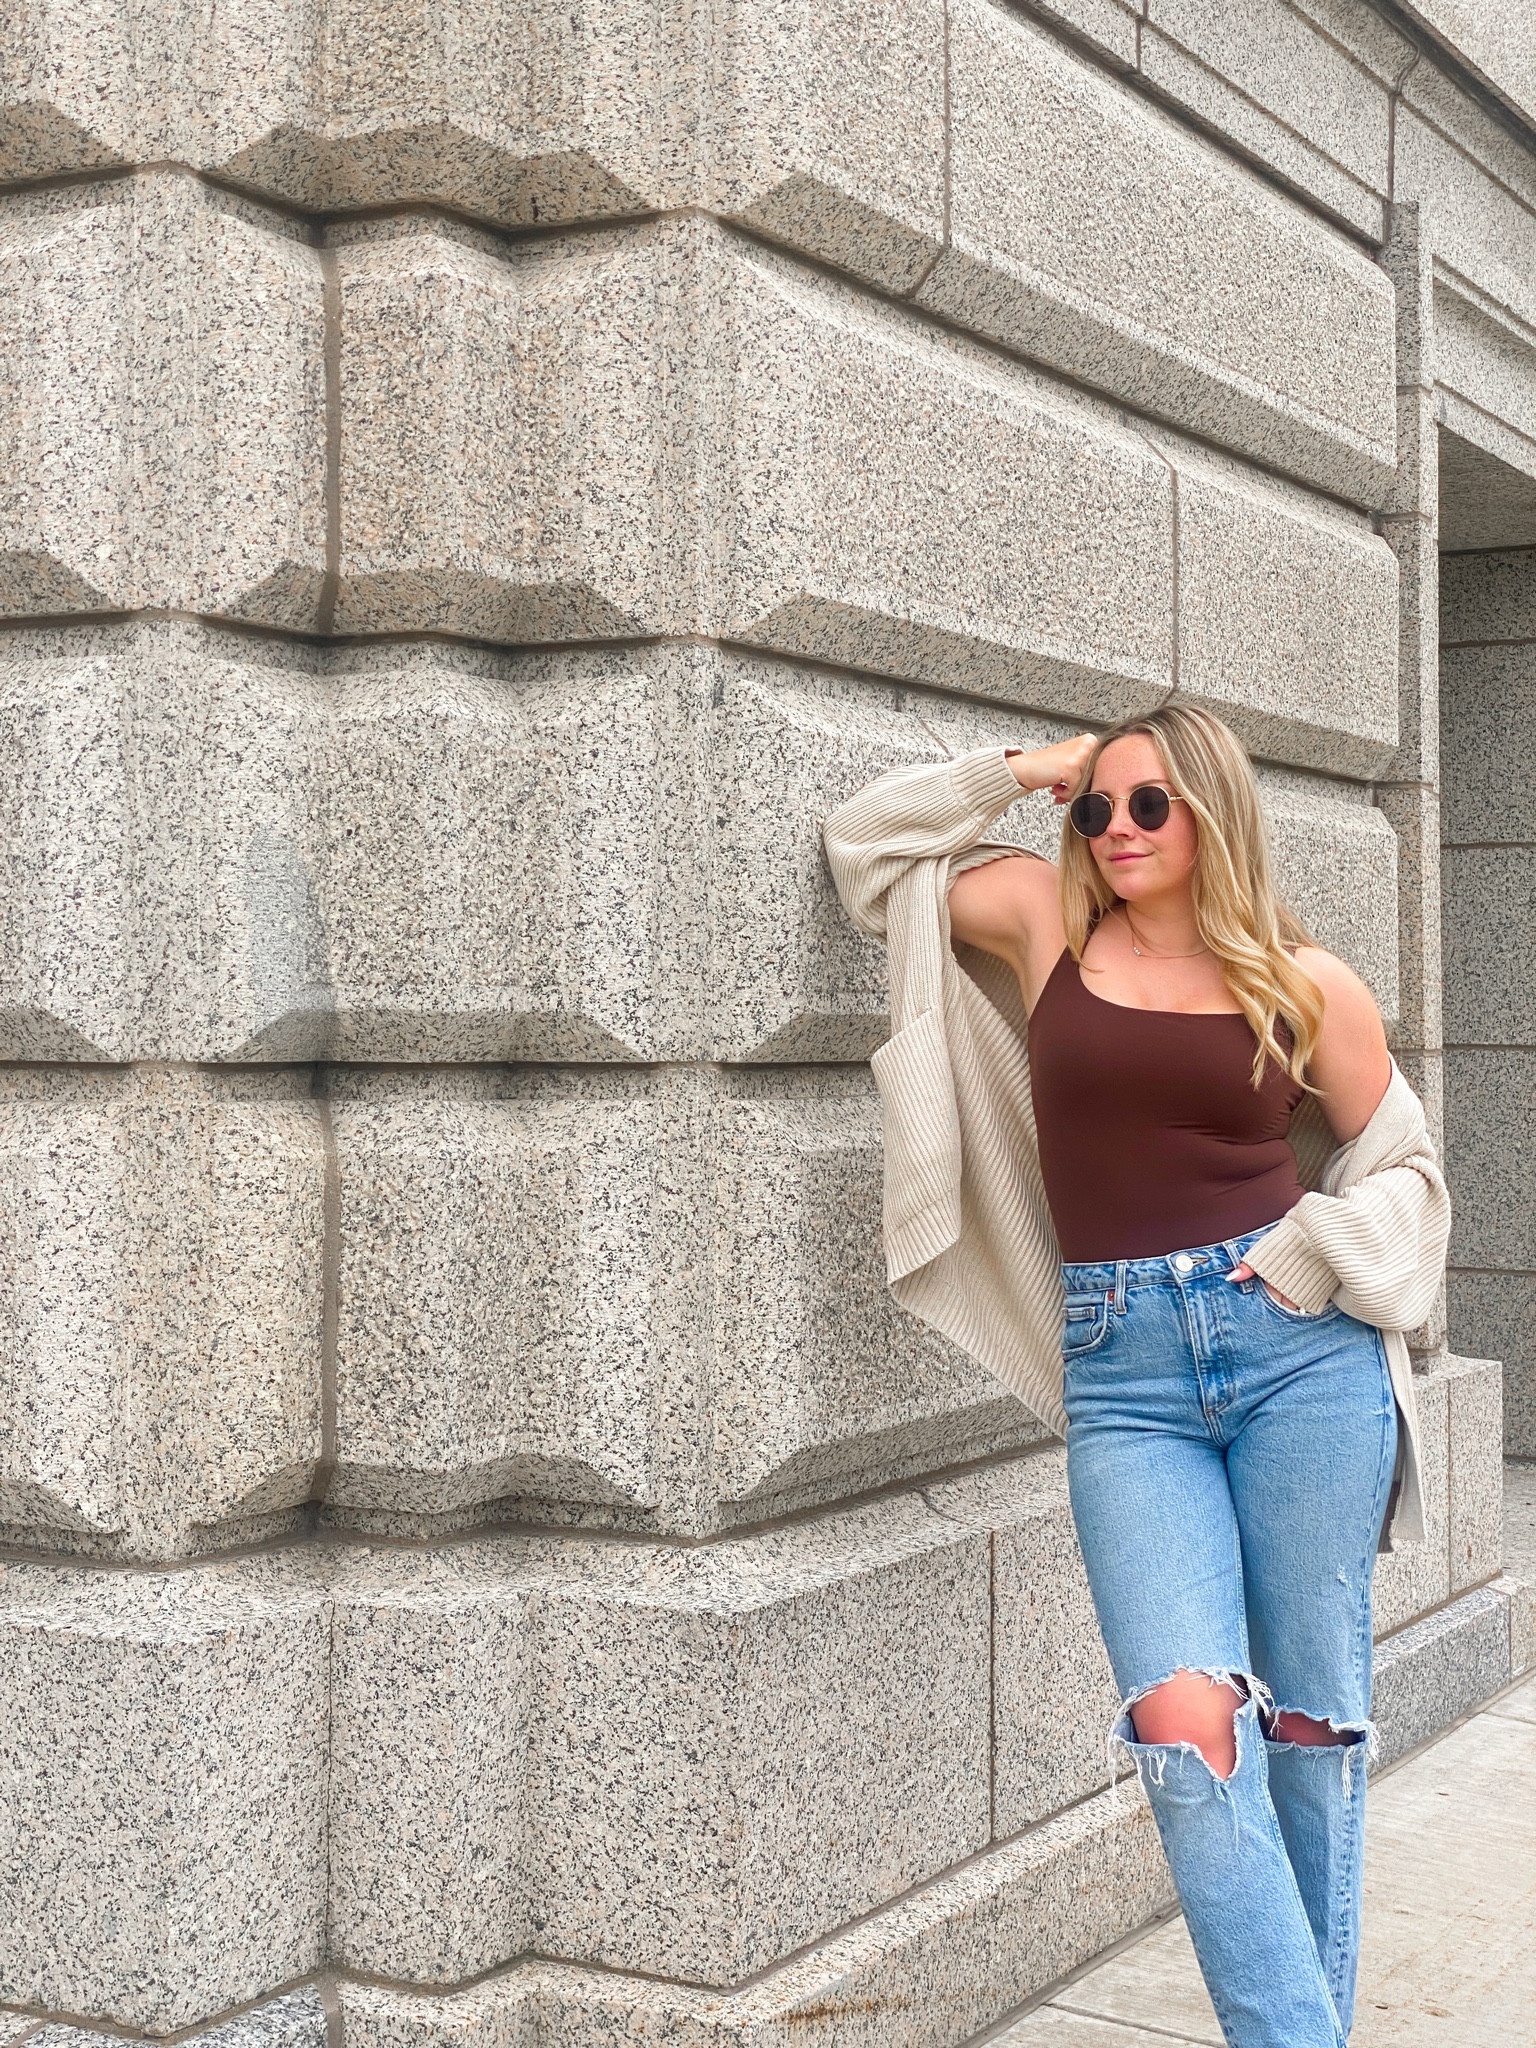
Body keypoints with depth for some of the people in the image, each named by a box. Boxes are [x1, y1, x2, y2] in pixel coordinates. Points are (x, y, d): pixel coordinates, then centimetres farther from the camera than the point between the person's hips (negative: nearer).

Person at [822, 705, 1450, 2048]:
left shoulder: (1308, 983, 6)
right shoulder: (1050, 924, 9)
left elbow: (1399, 1167, 17)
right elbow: (869, 843, 20)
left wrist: (1315, 1257, -1)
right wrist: (1021, 769, 14)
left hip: (1295, 1343, 0)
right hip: (1125, 1374, 0)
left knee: (1313, 1716, 5)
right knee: (1187, 1727, -14)